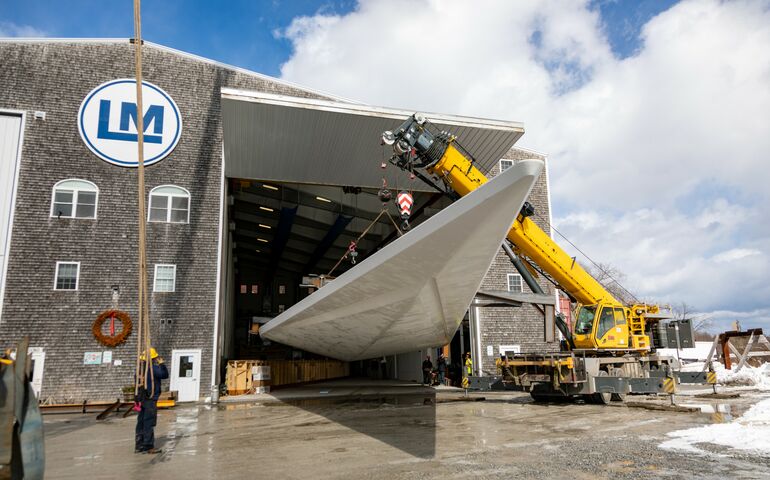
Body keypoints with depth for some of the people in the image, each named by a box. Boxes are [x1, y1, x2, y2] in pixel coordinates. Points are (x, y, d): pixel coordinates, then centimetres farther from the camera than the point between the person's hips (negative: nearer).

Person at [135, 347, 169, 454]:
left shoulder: (141, 368, 10)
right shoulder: (153, 368, -16)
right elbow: (165, 374, -11)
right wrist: (162, 363, -2)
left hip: (142, 398, 8)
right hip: (150, 399, -8)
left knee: (141, 422, 13)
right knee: (149, 423, -4)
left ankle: (139, 446, 19)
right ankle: (149, 446, -1)